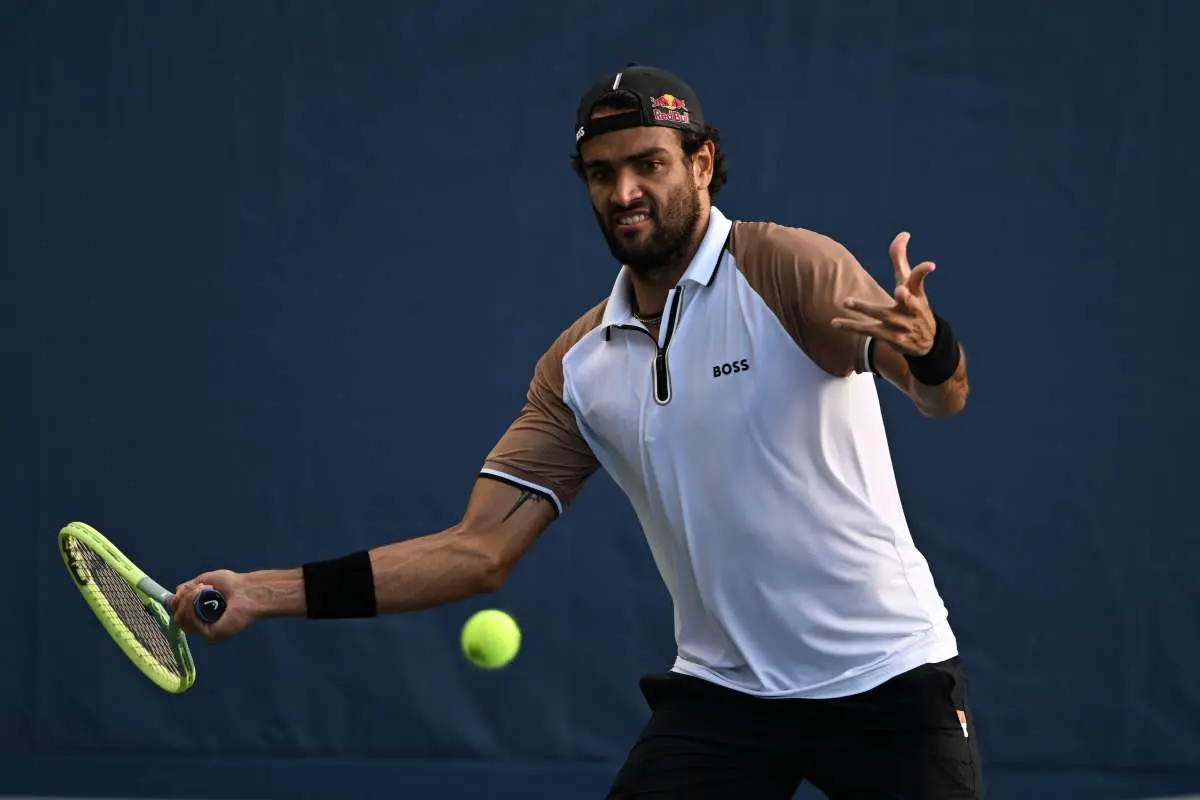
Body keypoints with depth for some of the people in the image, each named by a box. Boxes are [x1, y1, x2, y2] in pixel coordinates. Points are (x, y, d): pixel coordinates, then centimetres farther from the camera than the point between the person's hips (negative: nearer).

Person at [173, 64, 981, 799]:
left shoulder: (791, 268, -11)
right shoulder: (580, 367, 4)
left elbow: (942, 397, -22)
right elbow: (481, 550, 2)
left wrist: (928, 344, -48)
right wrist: (267, 593, -6)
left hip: (886, 677, -3)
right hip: (722, 694, 3)